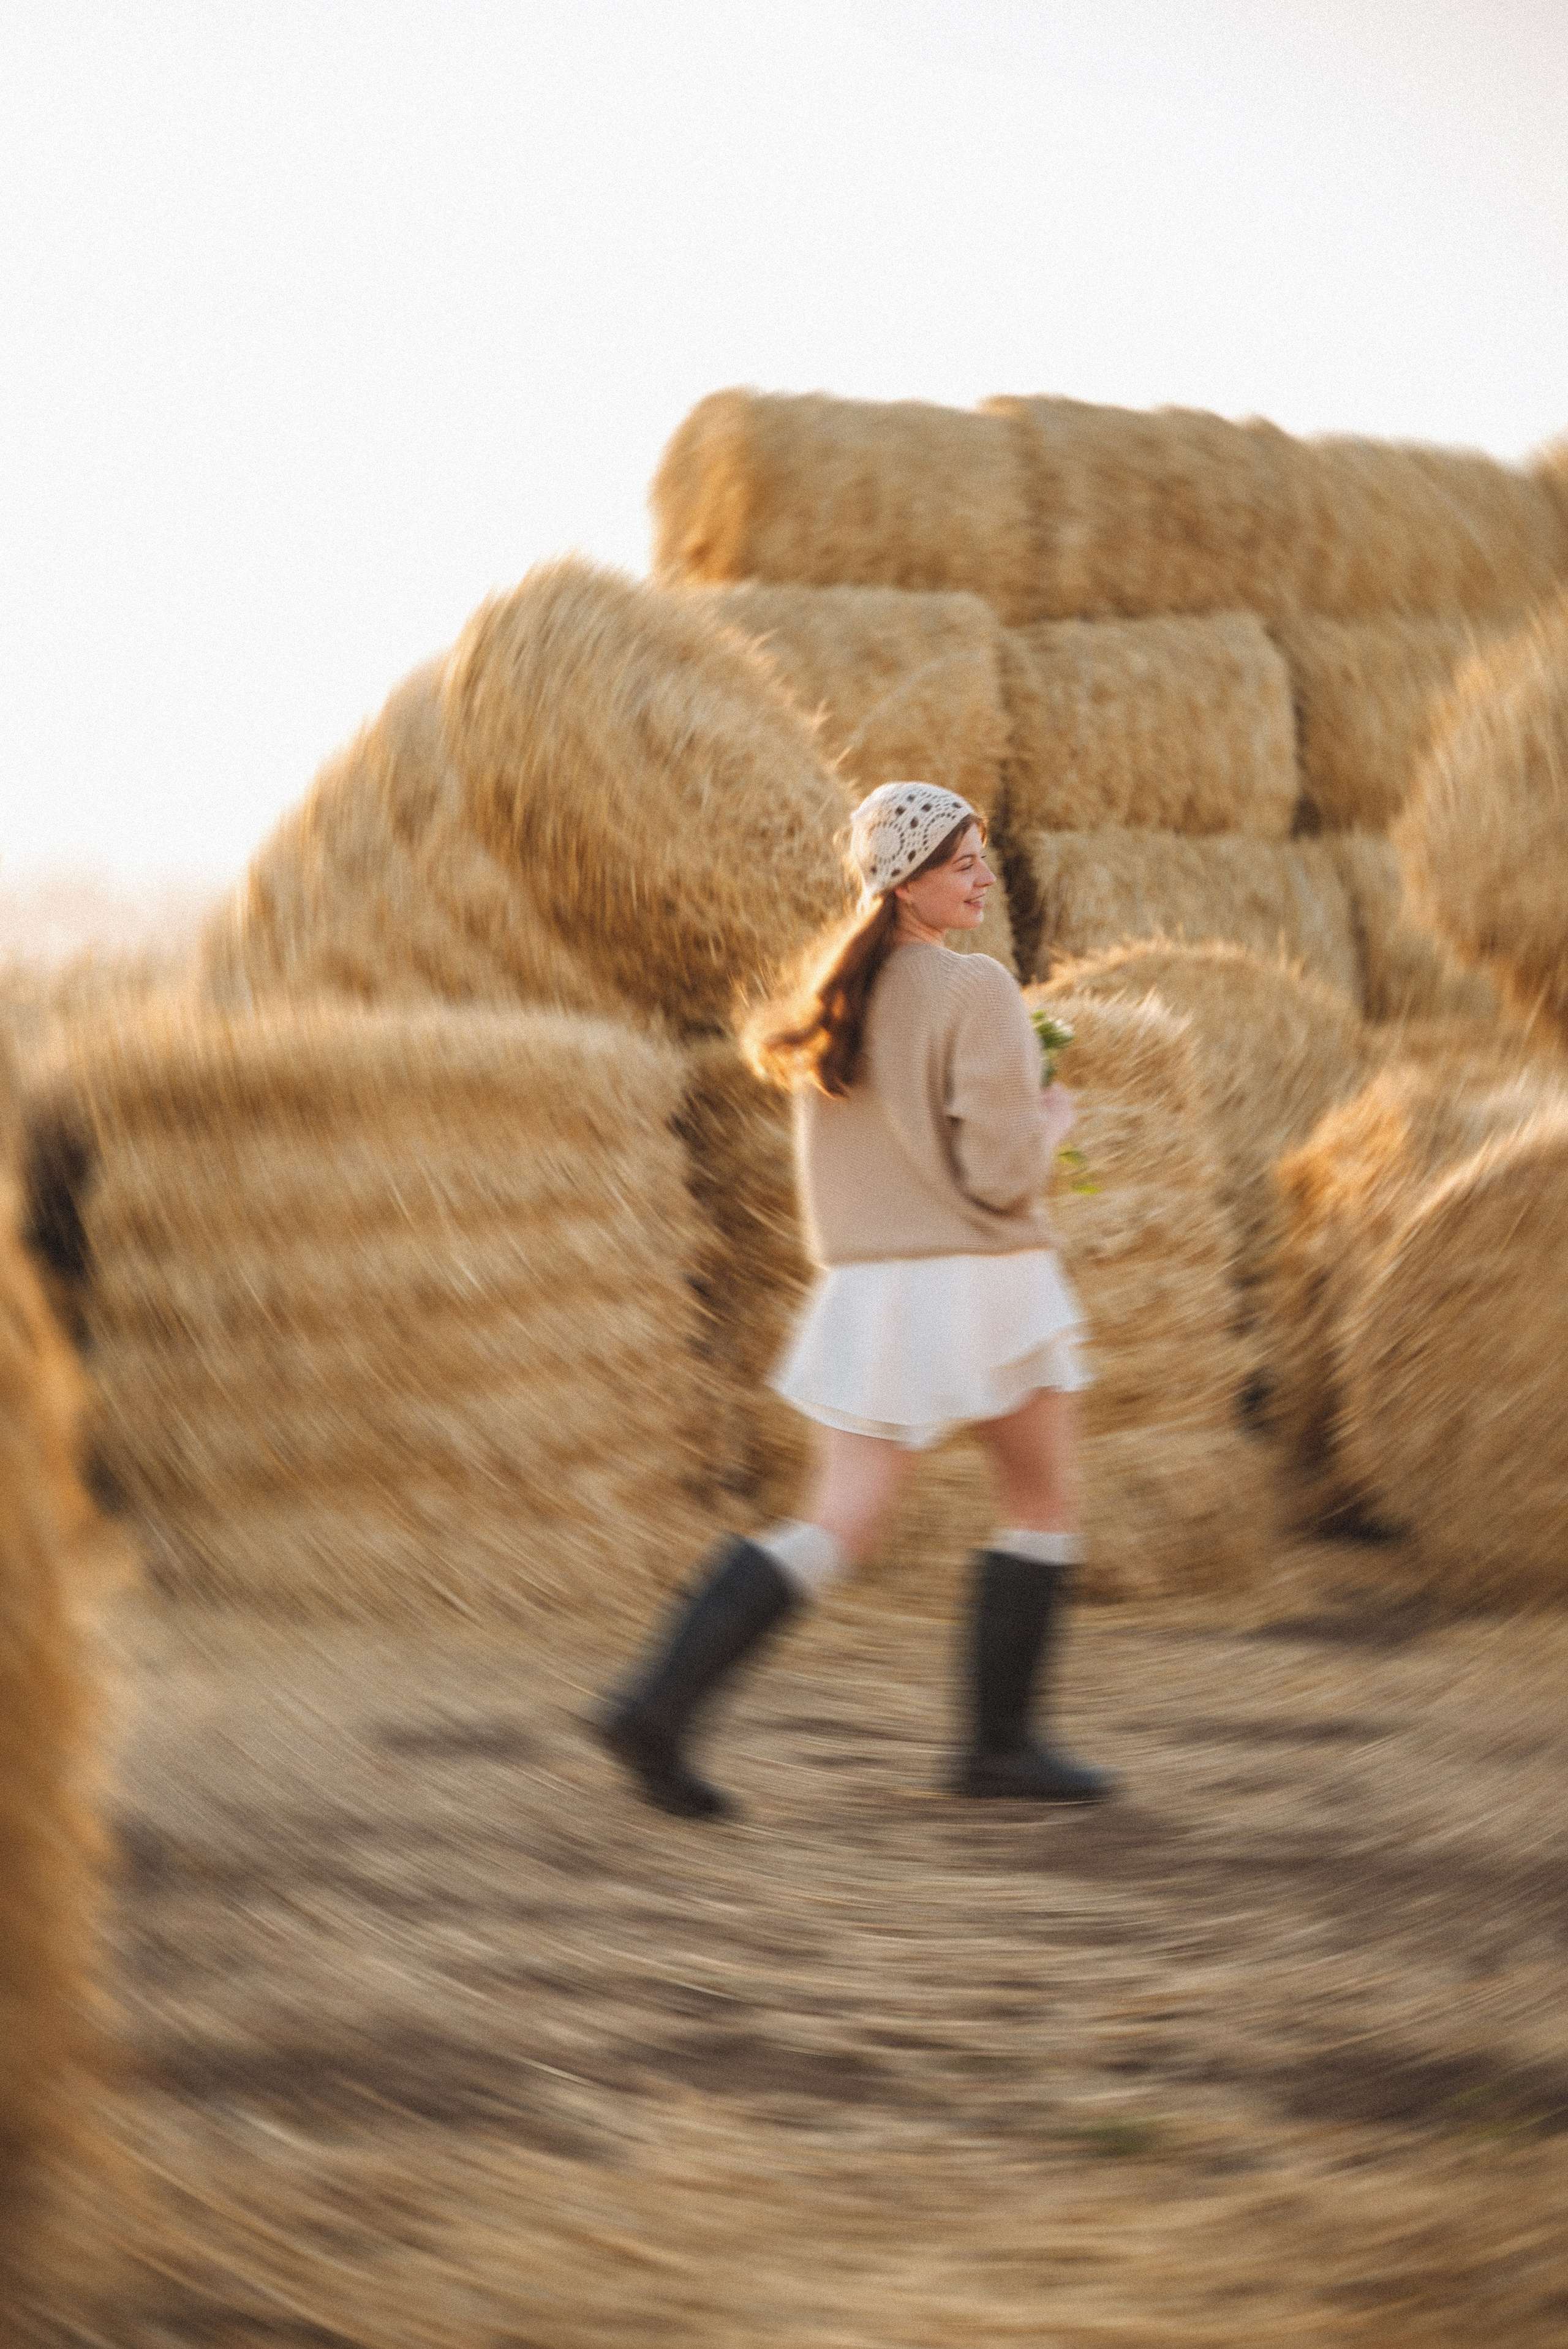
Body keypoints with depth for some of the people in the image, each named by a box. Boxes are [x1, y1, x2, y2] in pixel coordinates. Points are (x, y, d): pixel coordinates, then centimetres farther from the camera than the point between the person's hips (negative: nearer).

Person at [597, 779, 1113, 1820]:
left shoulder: (839, 988, 10)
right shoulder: (978, 992, -13)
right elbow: (1002, 1171, -18)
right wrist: (1052, 1123, 4)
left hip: (869, 1289, 6)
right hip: (982, 1279, -6)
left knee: (839, 1527, 5)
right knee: (1045, 1504, 14)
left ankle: (660, 1705, -9)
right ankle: (1001, 1742, 17)